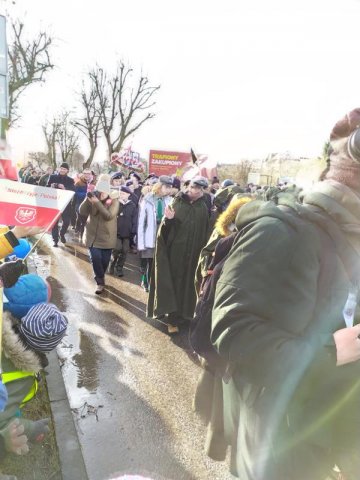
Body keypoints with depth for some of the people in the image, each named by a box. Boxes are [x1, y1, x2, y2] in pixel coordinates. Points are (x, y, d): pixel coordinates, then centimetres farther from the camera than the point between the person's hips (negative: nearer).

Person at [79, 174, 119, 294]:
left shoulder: (114, 201, -9)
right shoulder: (93, 200, -1)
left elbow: (109, 216, -25)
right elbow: (82, 212, -11)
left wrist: (97, 202, -31)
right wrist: (88, 199, -22)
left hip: (107, 237, -1)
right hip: (93, 236, 1)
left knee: (104, 261, 9)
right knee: (96, 258, -12)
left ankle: (100, 280, 36)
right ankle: (100, 282, 6)